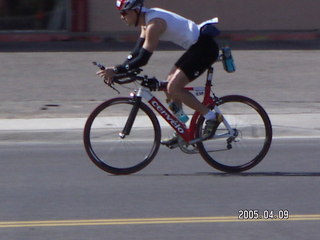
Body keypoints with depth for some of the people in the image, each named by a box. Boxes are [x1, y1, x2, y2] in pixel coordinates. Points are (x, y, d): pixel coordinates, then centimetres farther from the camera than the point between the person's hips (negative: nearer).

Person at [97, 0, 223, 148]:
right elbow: (137, 52, 12)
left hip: (204, 47, -10)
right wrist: (115, 71, 3)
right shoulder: (146, 21, 10)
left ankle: (212, 117, -5)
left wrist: (116, 70, -23)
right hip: (196, 47, 10)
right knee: (170, 87, 11)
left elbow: (142, 59, -24)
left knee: (174, 88, -13)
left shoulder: (154, 24, -21)